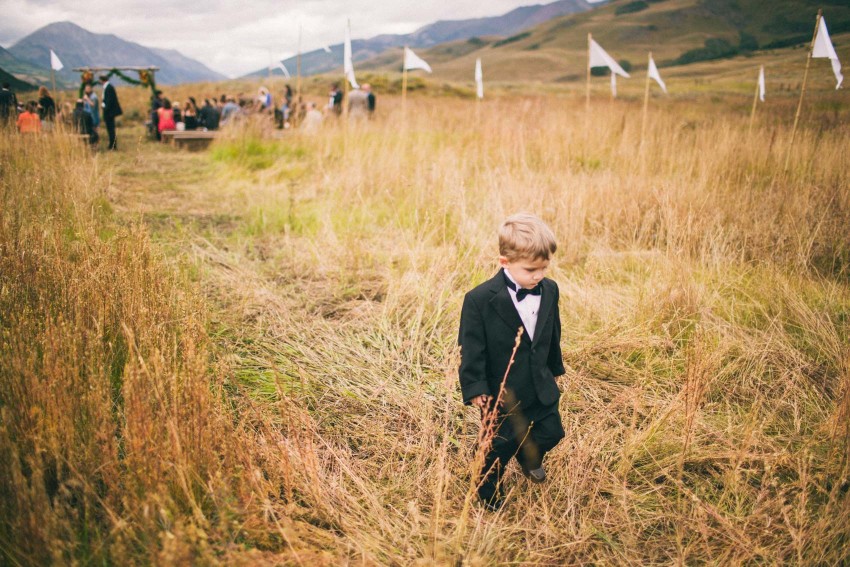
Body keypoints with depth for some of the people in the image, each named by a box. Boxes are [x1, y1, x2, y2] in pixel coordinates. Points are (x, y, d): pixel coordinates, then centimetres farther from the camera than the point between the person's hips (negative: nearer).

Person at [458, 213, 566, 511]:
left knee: (550, 434, 22)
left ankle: (528, 456, 57)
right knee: (498, 451, 12)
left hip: (541, 389, 5)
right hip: (502, 395, -5)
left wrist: (555, 369, 18)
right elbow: (471, 350, -19)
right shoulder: (479, 300, -24)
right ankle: (489, 498, 41)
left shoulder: (549, 290, -6)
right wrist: (476, 391, -20)